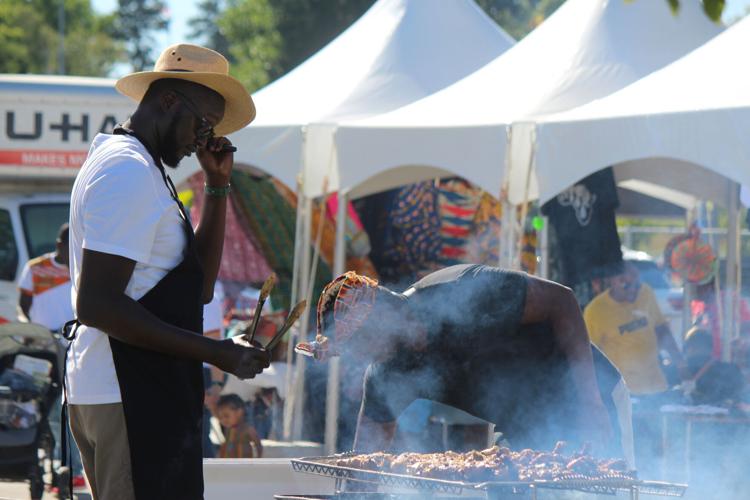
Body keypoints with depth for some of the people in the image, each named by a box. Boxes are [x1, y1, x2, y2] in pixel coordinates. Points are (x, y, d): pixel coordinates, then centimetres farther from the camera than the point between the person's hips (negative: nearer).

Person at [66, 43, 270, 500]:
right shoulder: (129, 171, -13)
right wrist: (215, 352, -20)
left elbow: (200, 286, 20)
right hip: (131, 398, -11)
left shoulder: (139, 168, 22)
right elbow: (95, 304, -21)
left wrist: (218, 187, 13)